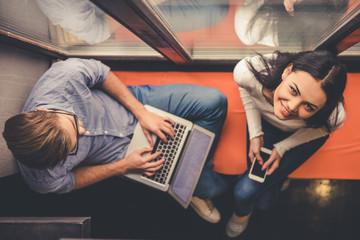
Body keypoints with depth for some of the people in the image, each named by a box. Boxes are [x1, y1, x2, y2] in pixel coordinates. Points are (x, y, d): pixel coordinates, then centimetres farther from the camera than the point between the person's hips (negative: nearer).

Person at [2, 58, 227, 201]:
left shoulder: (66, 75, -35)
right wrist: (124, 167, -13)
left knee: (214, 101, -6)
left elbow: (102, 73, -13)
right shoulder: (43, 179, -32)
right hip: (124, 151, -2)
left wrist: (141, 112, -15)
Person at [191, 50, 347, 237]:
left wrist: (282, 148, -16)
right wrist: (255, 133, -15)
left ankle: (242, 211, 29)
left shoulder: (335, 117, -39)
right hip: (265, 121, 2)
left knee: (246, 191, -8)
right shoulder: (248, 71, -39)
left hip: (304, 134, -1)